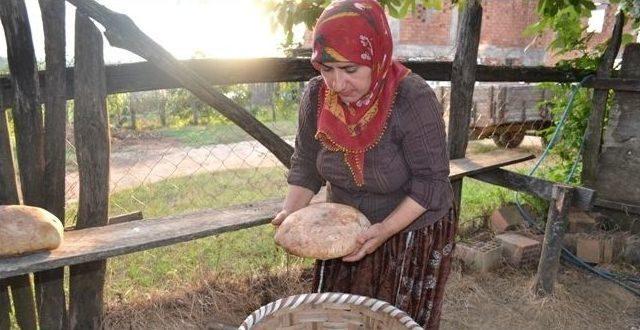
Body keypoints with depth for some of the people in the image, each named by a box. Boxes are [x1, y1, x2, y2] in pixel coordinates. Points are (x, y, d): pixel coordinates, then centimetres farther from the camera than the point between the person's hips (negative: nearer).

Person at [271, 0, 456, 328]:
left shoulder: (414, 100, -27)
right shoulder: (316, 95, -13)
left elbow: (430, 181, -21)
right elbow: (306, 163, -3)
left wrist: (386, 229, -30)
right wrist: (291, 211, -17)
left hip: (413, 234, -4)